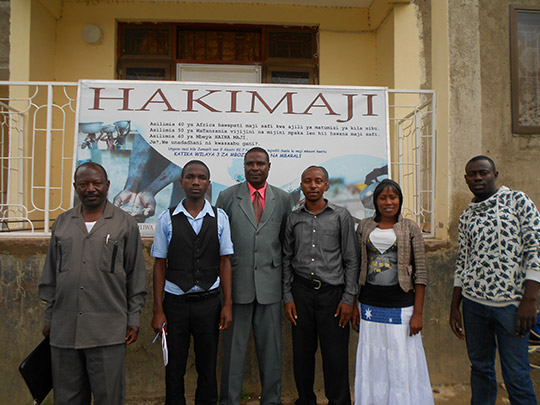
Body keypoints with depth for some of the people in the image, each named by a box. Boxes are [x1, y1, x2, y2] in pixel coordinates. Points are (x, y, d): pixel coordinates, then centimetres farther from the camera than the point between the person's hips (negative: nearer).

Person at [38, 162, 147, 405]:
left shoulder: (125, 224, 1)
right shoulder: (62, 223, 10)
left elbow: (136, 275, 2)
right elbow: (50, 275, 15)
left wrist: (134, 319, -1)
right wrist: (49, 318, 13)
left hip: (108, 332, -3)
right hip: (64, 329, 4)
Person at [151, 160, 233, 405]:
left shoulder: (219, 217, 0)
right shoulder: (167, 218, -1)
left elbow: (224, 262, 2)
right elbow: (160, 265, 1)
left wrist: (227, 304, -2)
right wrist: (158, 310, -2)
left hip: (209, 300, 1)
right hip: (175, 301, 0)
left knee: (208, 367, 12)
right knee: (174, 368, 12)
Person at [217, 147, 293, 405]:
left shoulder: (283, 199, 7)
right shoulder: (227, 197, 3)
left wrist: (286, 278, 7)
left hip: (270, 284, 1)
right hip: (237, 284, -1)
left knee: (271, 348, 12)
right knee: (233, 348, 9)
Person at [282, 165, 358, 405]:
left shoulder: (341, 216, 2)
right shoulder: (293, 219, 7)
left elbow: (351, 260, 2)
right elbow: (286, 259, 10)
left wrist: (348, 298, -3)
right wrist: (287, 297, 5)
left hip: (333, 291, -2)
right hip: (301, 291, 2)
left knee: (335, 355, 2)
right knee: (302, 352, 9)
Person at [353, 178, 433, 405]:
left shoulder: (410, 229, 0)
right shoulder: (364, 227, 6)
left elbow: (420, 273, -1)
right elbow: (356, 269, 8)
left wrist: (418, 313, -6)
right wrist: (354, 305, 5)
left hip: (401, 304, -2)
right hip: (369, 305, 2)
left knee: (402, 363, 5)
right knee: (373, 362, 12)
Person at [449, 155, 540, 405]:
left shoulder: (518, 201, 0)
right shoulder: (466, 217, 11)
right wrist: (454, 307, 12)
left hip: (510, 303, -4)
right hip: (473, 302, 4)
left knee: (516, 376, 2)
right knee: (480, 368, 14)